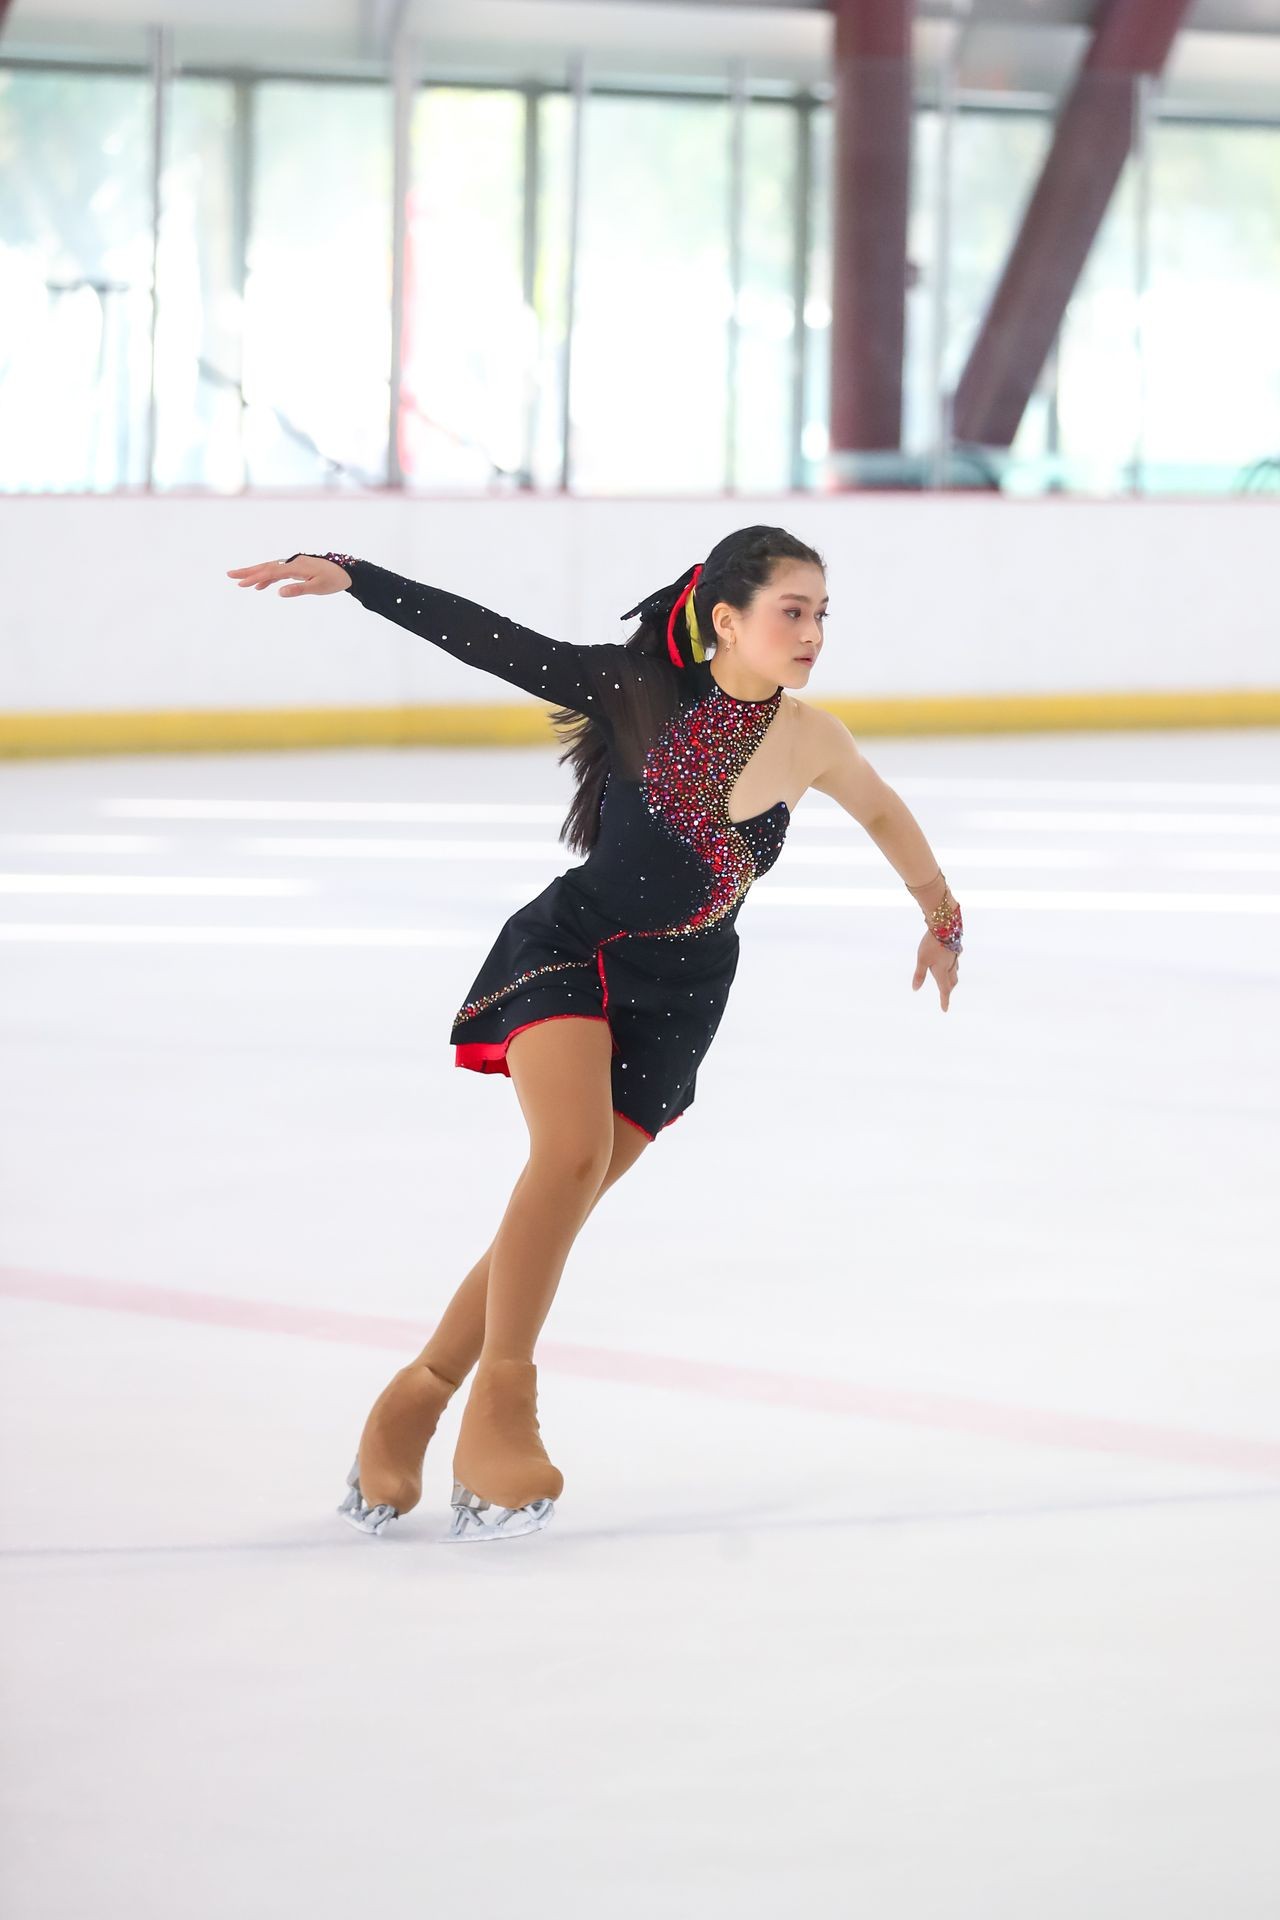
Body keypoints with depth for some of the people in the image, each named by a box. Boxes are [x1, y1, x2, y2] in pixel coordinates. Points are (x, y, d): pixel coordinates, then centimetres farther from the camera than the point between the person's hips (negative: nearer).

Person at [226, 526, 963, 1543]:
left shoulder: (809, 740, -4)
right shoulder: (637, 691, -12)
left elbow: (886, 815, 16)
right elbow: (485, 638, -13)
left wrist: (944, 918, 31)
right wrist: (349, 575, -20)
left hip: (677, 995, 3)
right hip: (568, 949, -3)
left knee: (559, 1210, 0)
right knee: (573, 1151, -26)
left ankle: (421, 1395, 16)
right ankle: (499, 1401, -15)